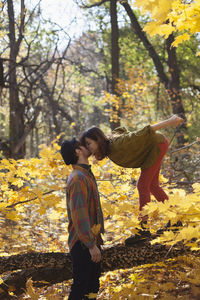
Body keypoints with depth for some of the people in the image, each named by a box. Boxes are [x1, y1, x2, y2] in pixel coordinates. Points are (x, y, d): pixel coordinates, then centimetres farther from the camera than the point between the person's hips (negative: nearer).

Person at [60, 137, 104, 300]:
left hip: (92, 239, 10)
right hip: (83, 243, -10)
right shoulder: (78, 178, -21)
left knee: (92, 286, 18)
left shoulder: (86, 174, 12)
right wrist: (91, 245, -23)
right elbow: (78, 215, -25)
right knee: (80, 287, -2)